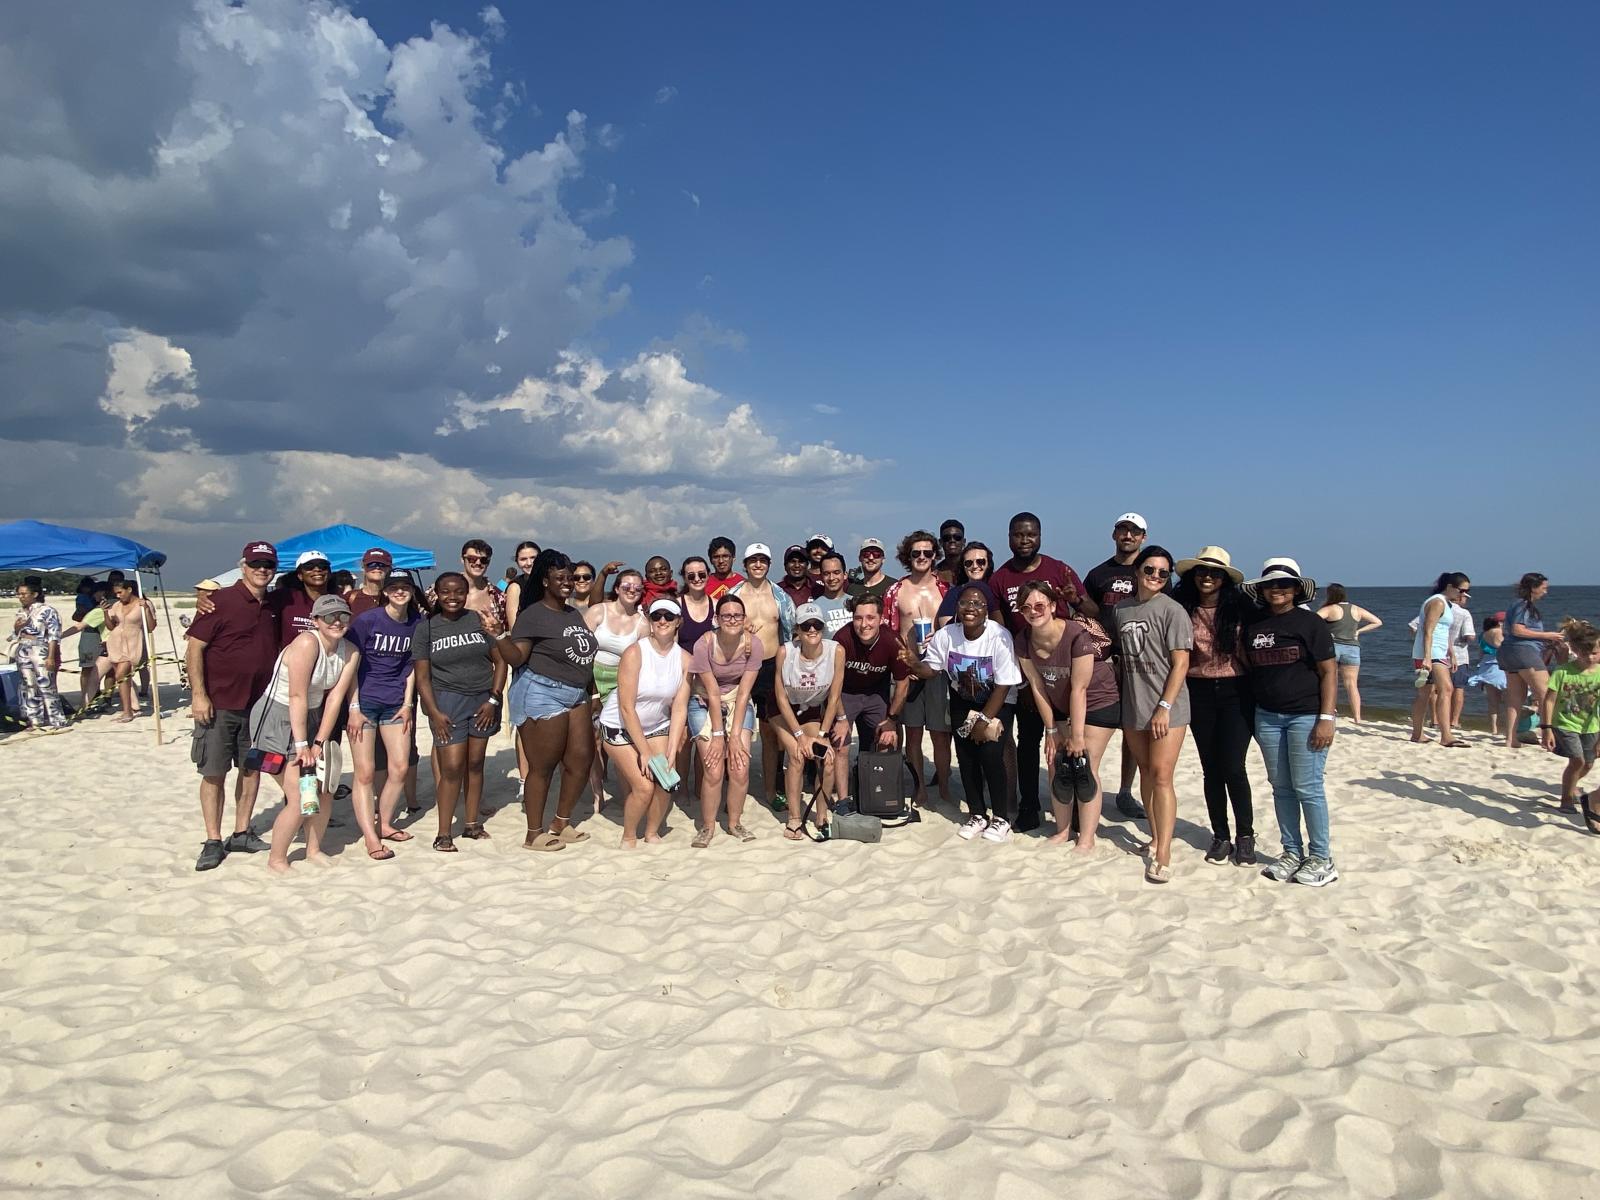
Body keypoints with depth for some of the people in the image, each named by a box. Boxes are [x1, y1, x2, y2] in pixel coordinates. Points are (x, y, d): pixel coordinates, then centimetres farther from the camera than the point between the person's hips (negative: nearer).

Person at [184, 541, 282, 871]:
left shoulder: (272, 607, 9)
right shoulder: (221, 601, -9)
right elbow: (194, 648, -11)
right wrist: (198, 694, -17)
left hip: (258, 705, 6)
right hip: (219, 704, -6)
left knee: (252, 769, 11)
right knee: (214, 773, 1)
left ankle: (241, 834, 23)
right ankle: (213, 842, 10)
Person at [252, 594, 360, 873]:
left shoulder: (350, 652, -3)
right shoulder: (307, 643, -24)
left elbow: (335, 698, -4)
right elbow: (297, 697, -23)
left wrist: (319, 742, -7)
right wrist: (301, 745, -21)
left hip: (311, 718, 7)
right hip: (277, 718, -7)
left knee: (323, 792, 10)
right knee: (299, 799, -8)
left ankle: (314, 850, 29)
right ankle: (276, 859, 11)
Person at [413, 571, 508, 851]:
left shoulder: (480, 621, 5)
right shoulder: (426, 627, 2)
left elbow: (500, 661, 6)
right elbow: (422, 676, 0)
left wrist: (493, 700, -3)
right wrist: (434, 712, -9)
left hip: (483, 700, 2)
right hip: (447, 702, -2)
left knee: (475, 764, 7)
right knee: (452, 768, -8)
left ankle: (472, 823, 19)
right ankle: (444, 834, 1)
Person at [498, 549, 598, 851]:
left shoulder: (574, 614, 13)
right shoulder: (533, 615, -11)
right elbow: (516, 658, -17)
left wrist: (592, 691, 23)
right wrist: (501, 635, -33)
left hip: (576, 695, 8)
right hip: (542, 694, -8)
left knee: (581, 758, 9)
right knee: (542, 767, -1)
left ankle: (561, 823, 25)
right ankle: (534, 835, 10)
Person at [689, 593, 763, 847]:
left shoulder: (753, 644, -17)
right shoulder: (705, 644, -22)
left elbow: (743, 692, -15)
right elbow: (713, 693, -18)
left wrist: (735, 735, -17)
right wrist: (717, 735, -17)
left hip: (738, 703, 2)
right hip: (705, 704, -2)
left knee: (740, 767, -11)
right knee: (714, 769, -13)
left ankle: (735, 822, 11)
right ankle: (707, 826, 6)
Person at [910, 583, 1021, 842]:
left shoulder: (999, 636, -26)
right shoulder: (945, 635, -15)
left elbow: (1004, 685, -20)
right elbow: (929, 668, -4)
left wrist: (985, 719, -19)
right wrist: (911, 665, -27)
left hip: (998, 703, -4)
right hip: (962, 701, 4)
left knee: (990, 754, -16)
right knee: (966, 756, -1)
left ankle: (1000, 818, 2)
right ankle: (977, 814, 17)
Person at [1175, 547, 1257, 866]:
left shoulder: (1240, 608, -3)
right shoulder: (1183, 610, 1)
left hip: (1235, 692, -2)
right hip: (1199, 693, 2)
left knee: (1232, 768, -7)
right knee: (1211, 768, 8)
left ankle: (1245, 836, 11)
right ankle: (1221, 836, 20)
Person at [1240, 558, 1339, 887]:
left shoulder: (1310, 623, -4)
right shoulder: (1253, 625, 9)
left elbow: (1329, 671, -6)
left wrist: (1326, 718, -12)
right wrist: (1251, 717, 11)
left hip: (1306, 715, -5)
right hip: (1268, 717, 5)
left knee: (1307, 787, -3)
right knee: (1281, 788, 10)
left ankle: (1321, 857, 9)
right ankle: (1292, 852, 20)